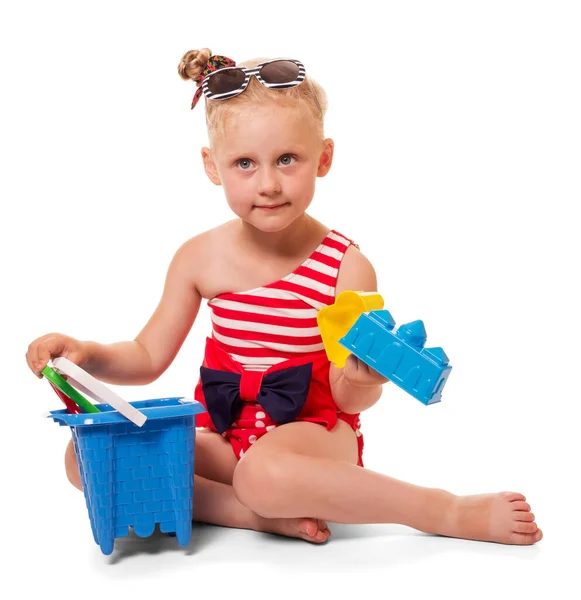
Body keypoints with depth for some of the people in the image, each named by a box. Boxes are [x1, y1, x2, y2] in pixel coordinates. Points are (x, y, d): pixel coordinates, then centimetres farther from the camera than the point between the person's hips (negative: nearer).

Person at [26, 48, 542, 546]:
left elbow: (348, 399, -9)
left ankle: (450, 511, -22)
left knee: (267, 472, -41)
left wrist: (361, 381, -33)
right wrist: (86, 354, -10)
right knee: (86, 454, -15)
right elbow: (149, 357, 10)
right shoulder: (200, 258, 0)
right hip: (221, 437, 5)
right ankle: (258, 513, -22)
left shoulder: (346, 266, -11)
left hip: (310, 431, -5)